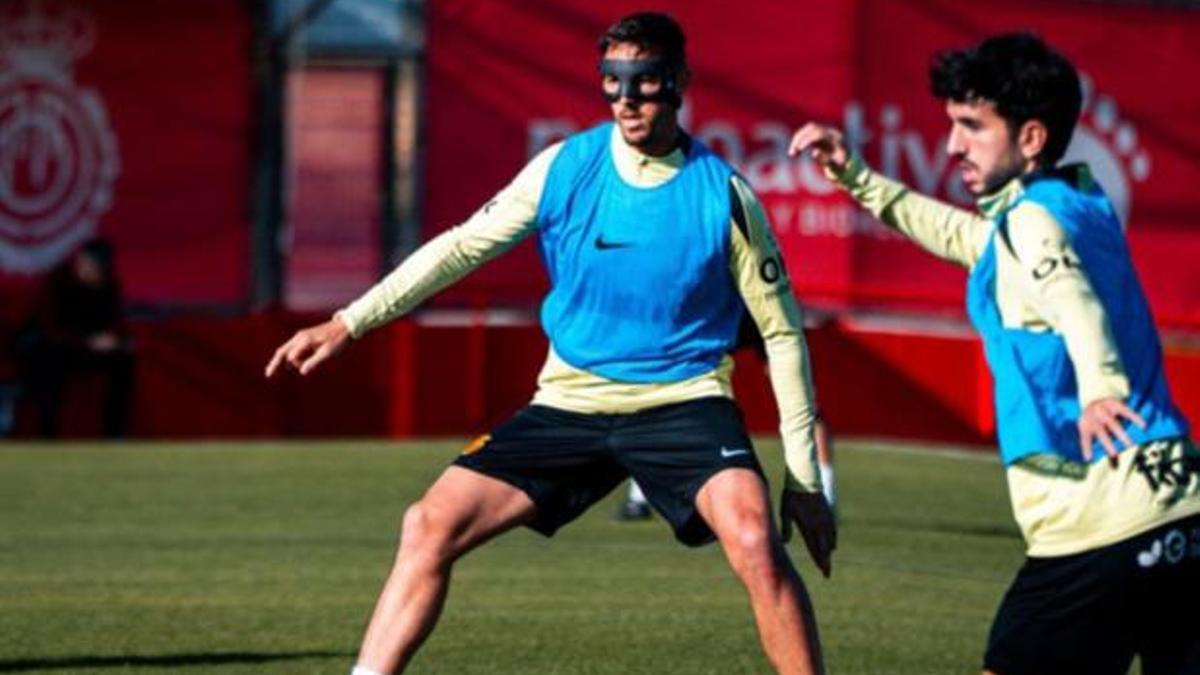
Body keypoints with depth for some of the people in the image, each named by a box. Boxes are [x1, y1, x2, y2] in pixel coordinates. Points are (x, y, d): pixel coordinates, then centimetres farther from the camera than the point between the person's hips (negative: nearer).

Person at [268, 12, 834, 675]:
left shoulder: (724, 195, -9)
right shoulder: (564, 167, -3)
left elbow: (782, 333, -2)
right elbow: (462, 246, 5)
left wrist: (803, 478, -3)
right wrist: (346, 323, -2)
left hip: (683, 400, -3)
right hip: (570, 403, 3)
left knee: (753, 539, -30)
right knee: (431, 526, -10)